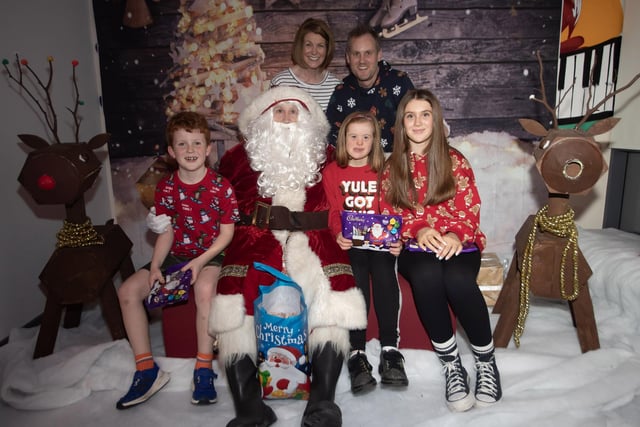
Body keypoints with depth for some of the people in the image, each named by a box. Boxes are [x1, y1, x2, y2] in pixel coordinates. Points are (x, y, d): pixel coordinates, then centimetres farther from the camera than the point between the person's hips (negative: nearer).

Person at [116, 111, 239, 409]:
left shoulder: (221, 187, -10)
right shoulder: (166, 187, 2)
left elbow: (227, 232, -8)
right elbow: (166, 232, 5)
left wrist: (201, 260, -20)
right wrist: (155, 266, -9)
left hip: (210, 254, -5)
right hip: (176, 254, 5)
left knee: (204, 289, -37)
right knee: (128, 291, -10)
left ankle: (204, 369, -20)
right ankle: (146, 369, 0)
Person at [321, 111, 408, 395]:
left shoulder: (383, 171, 16)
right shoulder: (331, 172, 13)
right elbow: (333, 212, 3)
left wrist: (396, 239, -13)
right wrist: (338, 235, -19)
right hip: (349, 243, -1)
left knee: (383, 270, -30)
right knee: (357, 275, -31)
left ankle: (390, 349, -24)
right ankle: (357, 353, -27)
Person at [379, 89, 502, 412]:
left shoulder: (454, 160, 7)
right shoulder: (392, 167, 11)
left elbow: (469, 209, 1)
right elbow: (388, 216, 5)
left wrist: (456, 235, -20)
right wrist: (418, 230, -15)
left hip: (458, 242, 0)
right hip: (415, 245, 1)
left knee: (457, 278, -34)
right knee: (426, 274, -35)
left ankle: (486, 361, -9)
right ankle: (452, 364, -18)